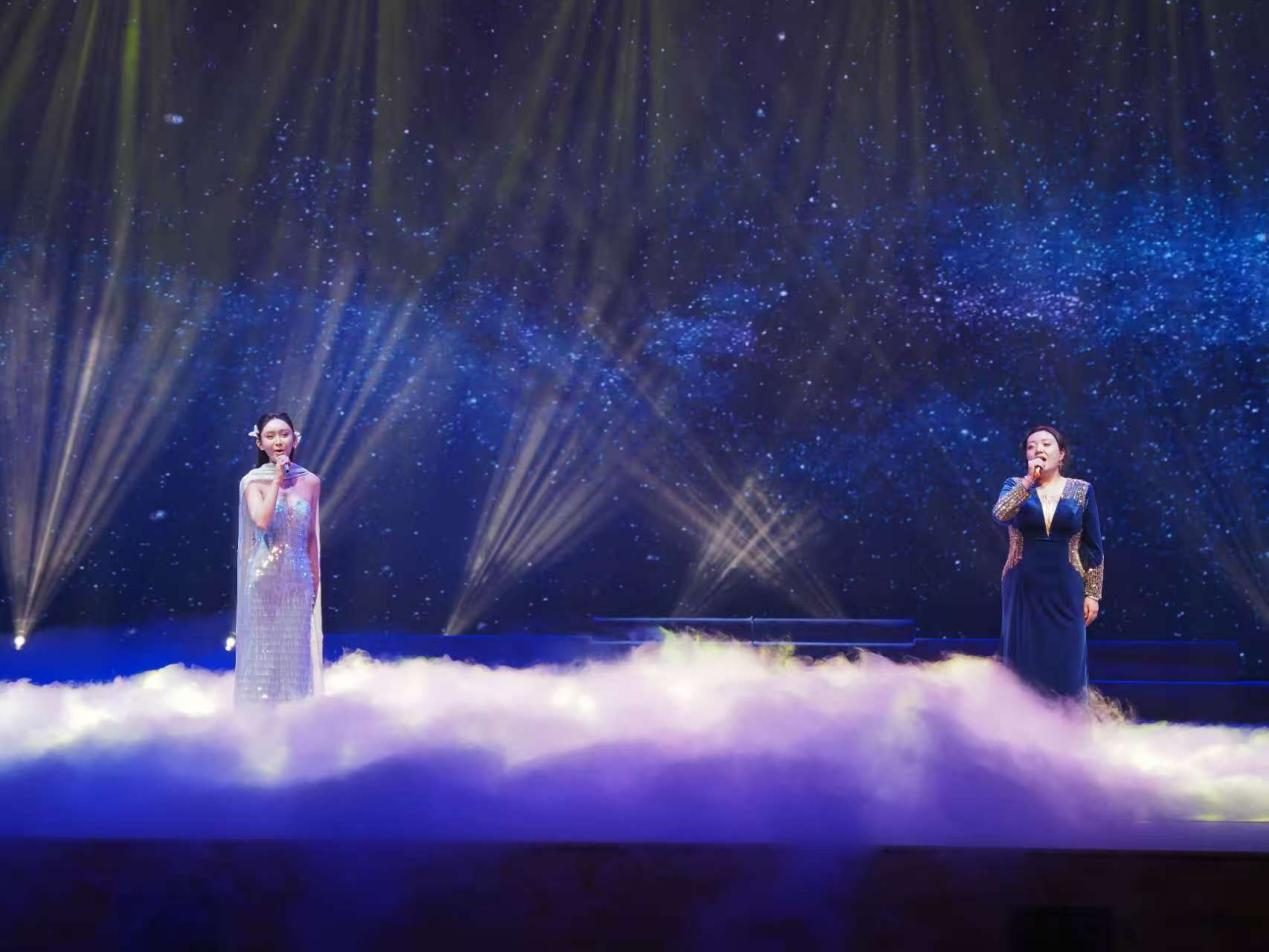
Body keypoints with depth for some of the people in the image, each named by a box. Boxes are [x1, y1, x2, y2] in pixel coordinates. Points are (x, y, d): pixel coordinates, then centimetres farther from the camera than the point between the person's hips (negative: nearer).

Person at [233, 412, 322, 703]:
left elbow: (311, 536, 9)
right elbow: (262, 521, -21)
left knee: (295, 648, 7)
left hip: (297, 577, 2)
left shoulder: (310, 481, 3)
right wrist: (277, 479, -17)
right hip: (264, 576, -2)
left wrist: (316, 581, 9)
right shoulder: (253, 481, -4)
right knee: (262, 648, 2)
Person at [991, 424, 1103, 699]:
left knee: (1067, 666, 1)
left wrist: (1093, 593, 0)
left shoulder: (1081, 490, 3)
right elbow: (1001, 514, -19)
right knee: (1025, 665, 2)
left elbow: (1093, 547, 5)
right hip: (1024, 589, 0)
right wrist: (1029, 480, -20)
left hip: (1066, 591, 0)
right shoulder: (1016, 486, 3)